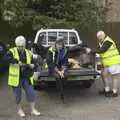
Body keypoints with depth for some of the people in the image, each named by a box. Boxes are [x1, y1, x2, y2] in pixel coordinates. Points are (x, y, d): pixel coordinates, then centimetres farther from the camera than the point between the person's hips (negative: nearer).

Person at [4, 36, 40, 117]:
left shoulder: (28, 53, 6)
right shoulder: (12, 51, -7)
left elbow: (33, 64, 12)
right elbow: (6, 58, -28)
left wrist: (31, 66, -11)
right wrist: (17, 61, -37)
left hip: (26, 78, 3)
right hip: (16, 78, -3)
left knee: (31, 93, 5)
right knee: (18, 95, 9)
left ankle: (33, 109, 21)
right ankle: (20, 110, 30)